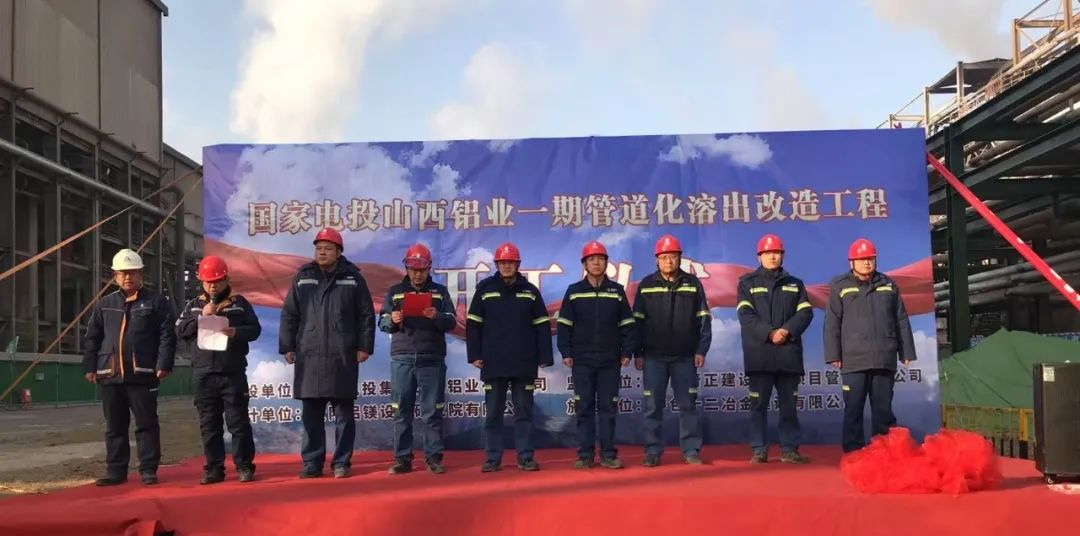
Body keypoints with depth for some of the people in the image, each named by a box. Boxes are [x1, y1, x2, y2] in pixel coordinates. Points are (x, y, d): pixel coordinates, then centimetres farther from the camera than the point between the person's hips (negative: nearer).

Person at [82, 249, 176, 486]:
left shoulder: (156, 302, 2)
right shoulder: (104, 304, 13)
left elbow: (167, 336, -4)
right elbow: (92, 338, 14)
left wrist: (163, 365, -12)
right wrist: (90, 367, 6)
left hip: (142, 375, -4)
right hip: (110, 376, 4)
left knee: (146, 424, 1)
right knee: (114, 426, 9)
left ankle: (148, 470, 8)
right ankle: (116, 471, 17)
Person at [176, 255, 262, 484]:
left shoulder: (239, 302, 5)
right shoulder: (194, 305, 12)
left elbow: (255, 329, 1)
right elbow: (180, 331, 3)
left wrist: (237, 332, -18)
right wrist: (201, 317, -10)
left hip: (233, 373, -2)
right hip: (203, 374, 3)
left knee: (238, 421, 0)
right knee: (209, 424, 7)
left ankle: (245, 466, 6)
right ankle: (214, 468, 14)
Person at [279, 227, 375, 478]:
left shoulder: (353, 278, 5)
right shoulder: (302, 278, 10)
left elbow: (366, 315, 5)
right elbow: (289, 315, 10)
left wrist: (364, 346, -2)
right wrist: (287, 347, 3)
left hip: (343, 356, -1)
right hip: (309, 355, 2)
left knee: (343, 413, 4)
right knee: (311, 414, 4)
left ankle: (341, 463, 11)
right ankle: (312, 462, 12)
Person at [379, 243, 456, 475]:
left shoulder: (440, 291, 10)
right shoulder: (394, 292, 12)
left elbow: (451, 323, 1)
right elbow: (382, 322, 7)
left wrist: (437, 317, -19)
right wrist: (392, 320, -16)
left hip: (432, 359, -1)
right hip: (402, 359, 1)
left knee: (432, 412, 1)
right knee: (401, 412, 3)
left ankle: (434, 458, 7)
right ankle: (402, 458, 9)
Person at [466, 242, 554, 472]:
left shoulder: (530, 291, 8)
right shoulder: (485, 289, 6)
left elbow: (542, 326, 7)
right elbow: (473, 325, 5)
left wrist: (544, 357, 0)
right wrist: (475, 355, -3)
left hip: (524, 364, 1)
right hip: (493, 363, 0)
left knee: (524, 411, 5)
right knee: (493, 412, 4)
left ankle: (525, 457, 11)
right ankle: (493, 458, 11)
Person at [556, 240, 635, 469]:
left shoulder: (617, 291, 6)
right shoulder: (574, 291, 5)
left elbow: (627, 324, 7)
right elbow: (564, 324, 4)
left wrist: (627, 352, 0)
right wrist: (566, 353, -3)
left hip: (610, 360, 1)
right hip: (582, 360, 0)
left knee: (608, 408, 3)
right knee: (584, 408, 2)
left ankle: (608, 454, 9)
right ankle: (585, 455, 7)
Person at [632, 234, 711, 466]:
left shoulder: (692, 283, 4)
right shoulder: (646, 285, 4)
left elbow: (703, 319, 3)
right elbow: (637, 321, 5)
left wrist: (701, 350, -4)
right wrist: (638, 353, 0)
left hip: (685, 356, 0)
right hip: (653, 356, 0)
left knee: (688, 404, 4)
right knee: (653, 406, 2)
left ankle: (691, 450, 12)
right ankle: (653, 451, 9)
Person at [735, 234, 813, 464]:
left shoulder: (795, 284, 16)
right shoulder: (747, 282, 7)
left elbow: (805, 313, 4)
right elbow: (745, 315, -5)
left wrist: (787, 330, -13)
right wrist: (769, 333, -16)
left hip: (789, 352, 3)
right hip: (759, 353, -2)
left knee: (789, 404, 6)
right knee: (758, 404, -2)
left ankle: (789, 449, 12)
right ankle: (758, 450, 3)